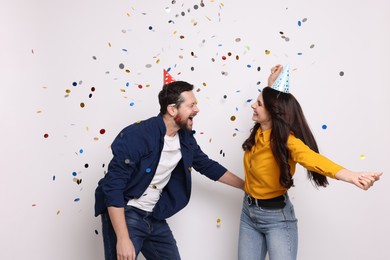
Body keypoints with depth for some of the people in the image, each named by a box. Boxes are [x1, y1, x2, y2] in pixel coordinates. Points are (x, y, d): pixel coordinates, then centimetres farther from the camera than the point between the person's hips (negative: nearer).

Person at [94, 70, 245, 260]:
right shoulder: (136, 136, -22)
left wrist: (247, 186, 19)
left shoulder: (185, 138, 0)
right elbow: (113, 186, -23)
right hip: (125, 215, -7)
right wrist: (122, 239, -27)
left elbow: (208, 166, 16)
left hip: (154, 217, 7)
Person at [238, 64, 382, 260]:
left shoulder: (286, 140, -21)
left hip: (276, 216, -6)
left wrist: (351, 177, -58)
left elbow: (312, 158, -43)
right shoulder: (258, 132, -2)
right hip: (249, 211, 7)